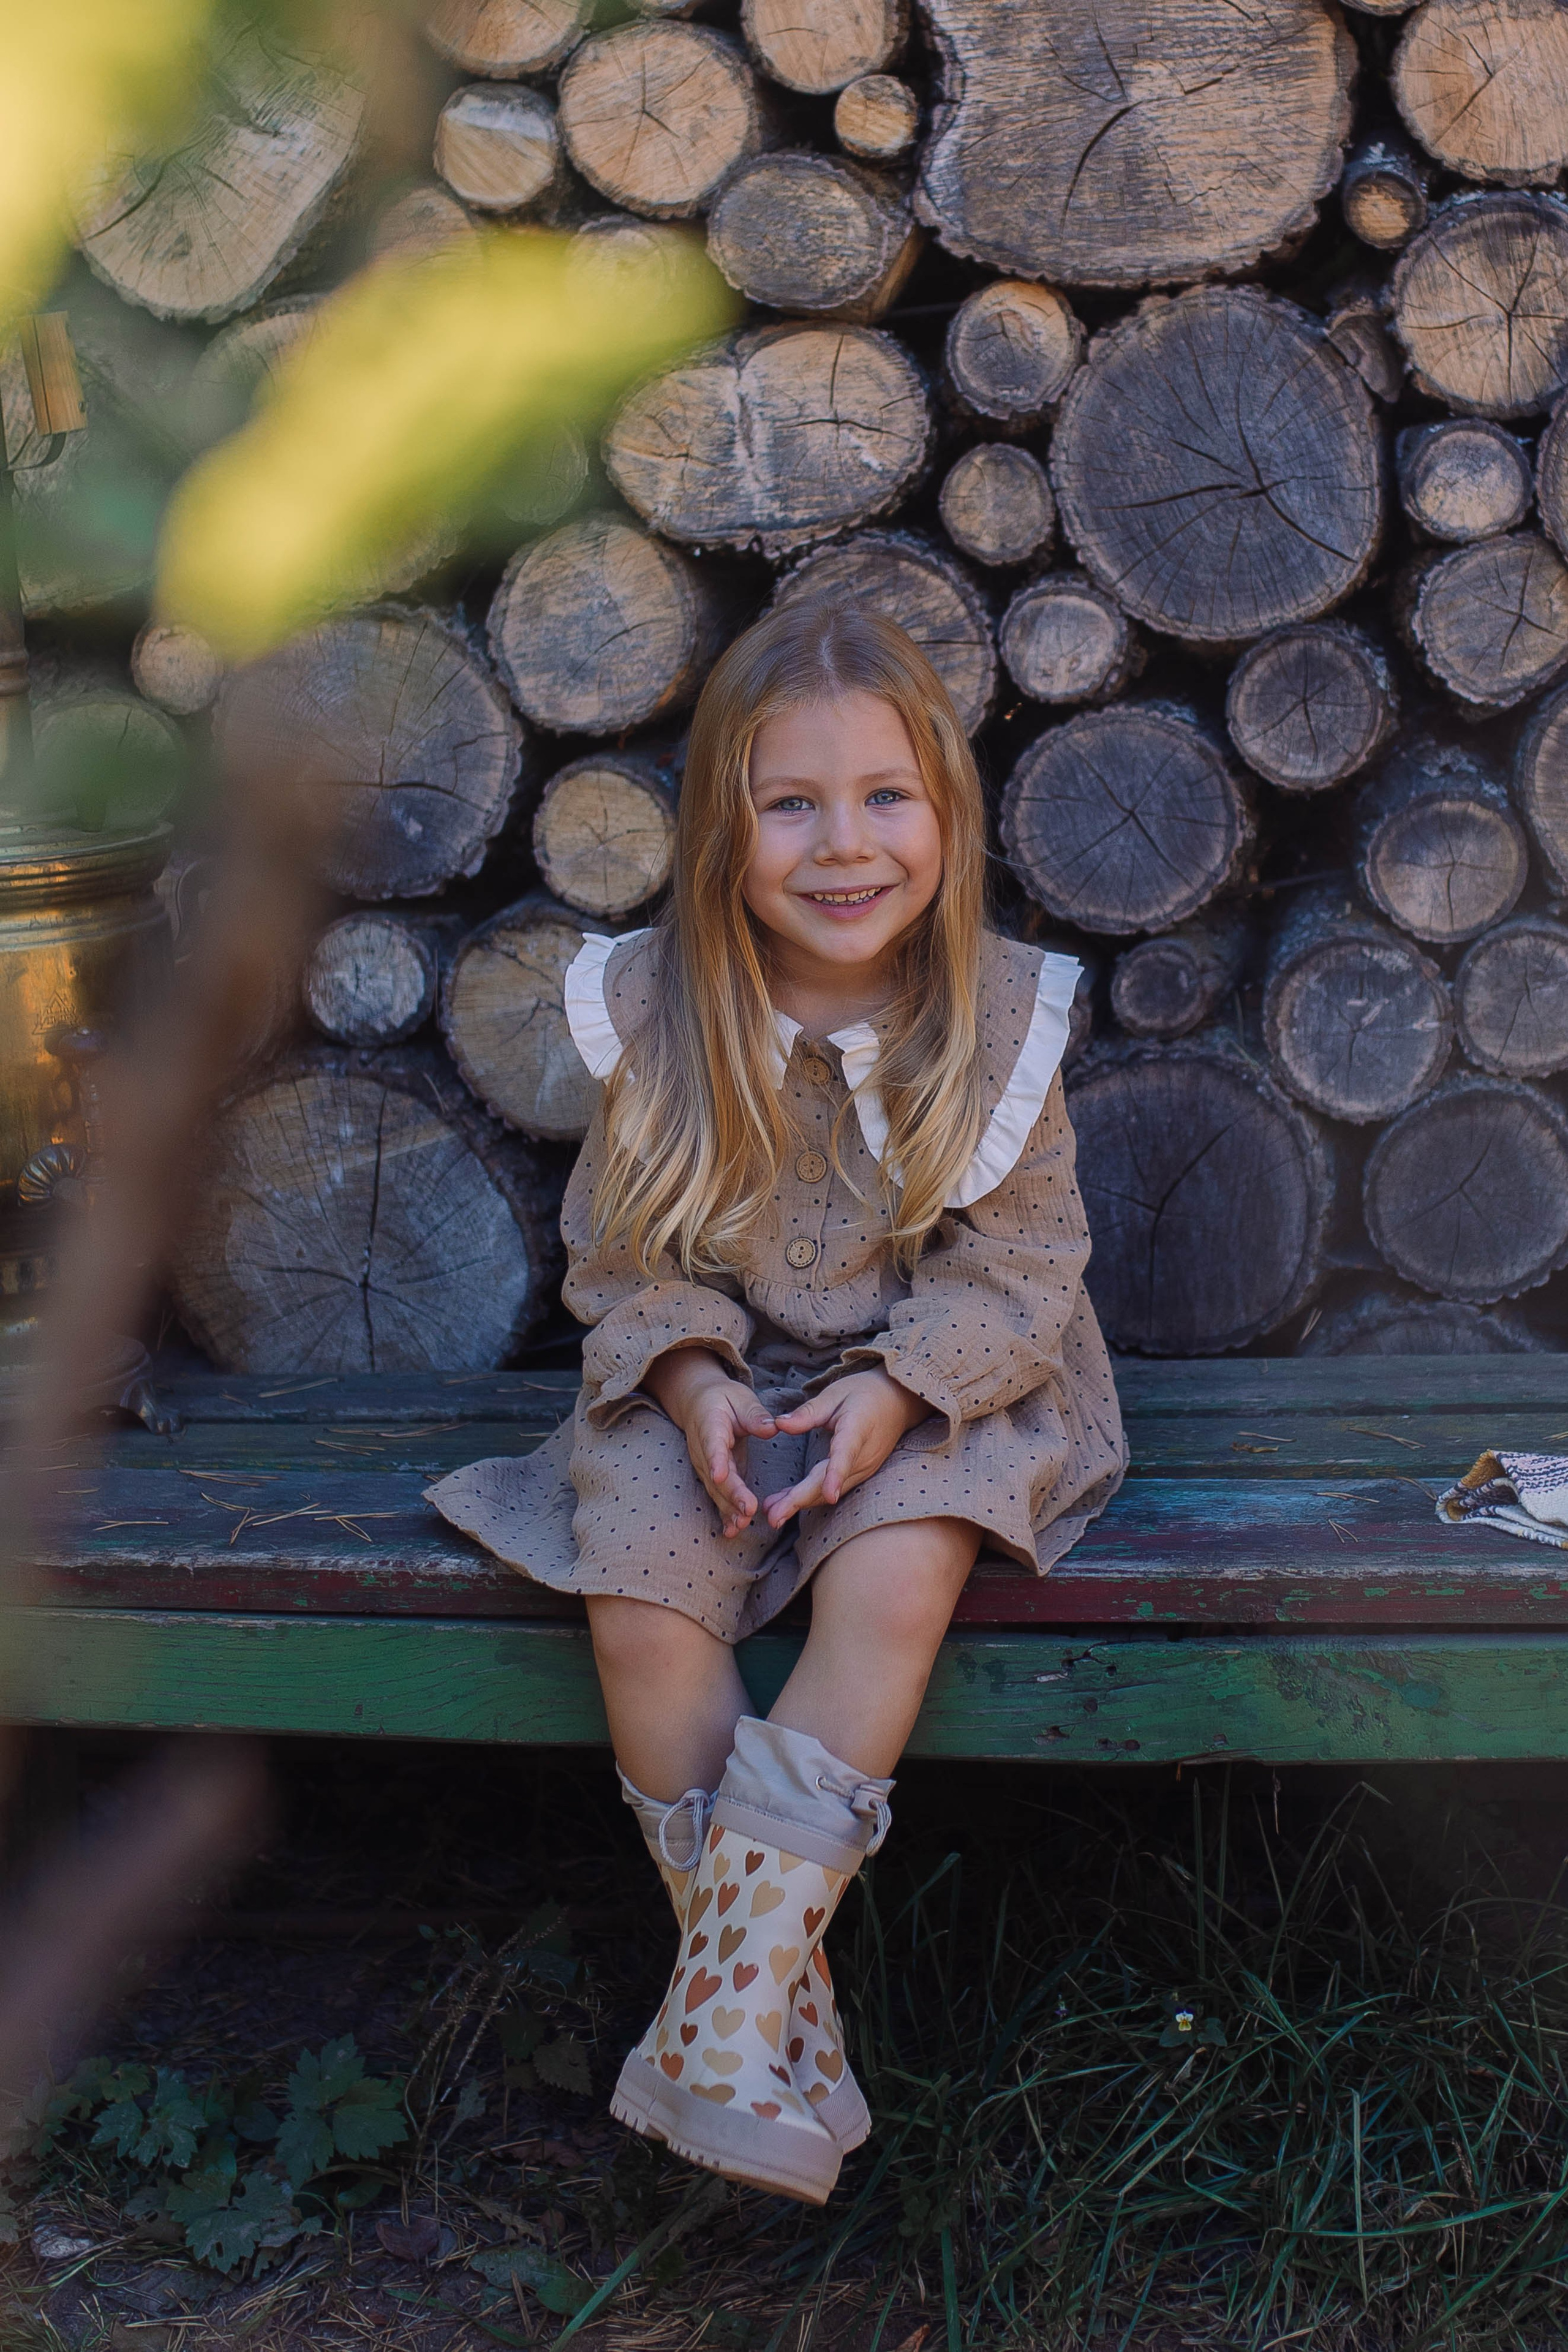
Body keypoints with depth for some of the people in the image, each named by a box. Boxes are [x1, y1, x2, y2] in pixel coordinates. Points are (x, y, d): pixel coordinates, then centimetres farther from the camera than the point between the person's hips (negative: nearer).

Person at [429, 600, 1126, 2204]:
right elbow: (617, 1252, 1)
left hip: (935, 1383, -1)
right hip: (709, 1377, 1)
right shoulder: (654, 1012, -9)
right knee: (639, 1604, -24)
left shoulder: (997, 1016, -11)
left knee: (893, 1587, -30)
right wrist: (691, 1380, -18)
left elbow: (1022, 1262, -6)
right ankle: (772, 2006, -10)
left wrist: (894, 1390, -21)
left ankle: (727, 2010, -23)